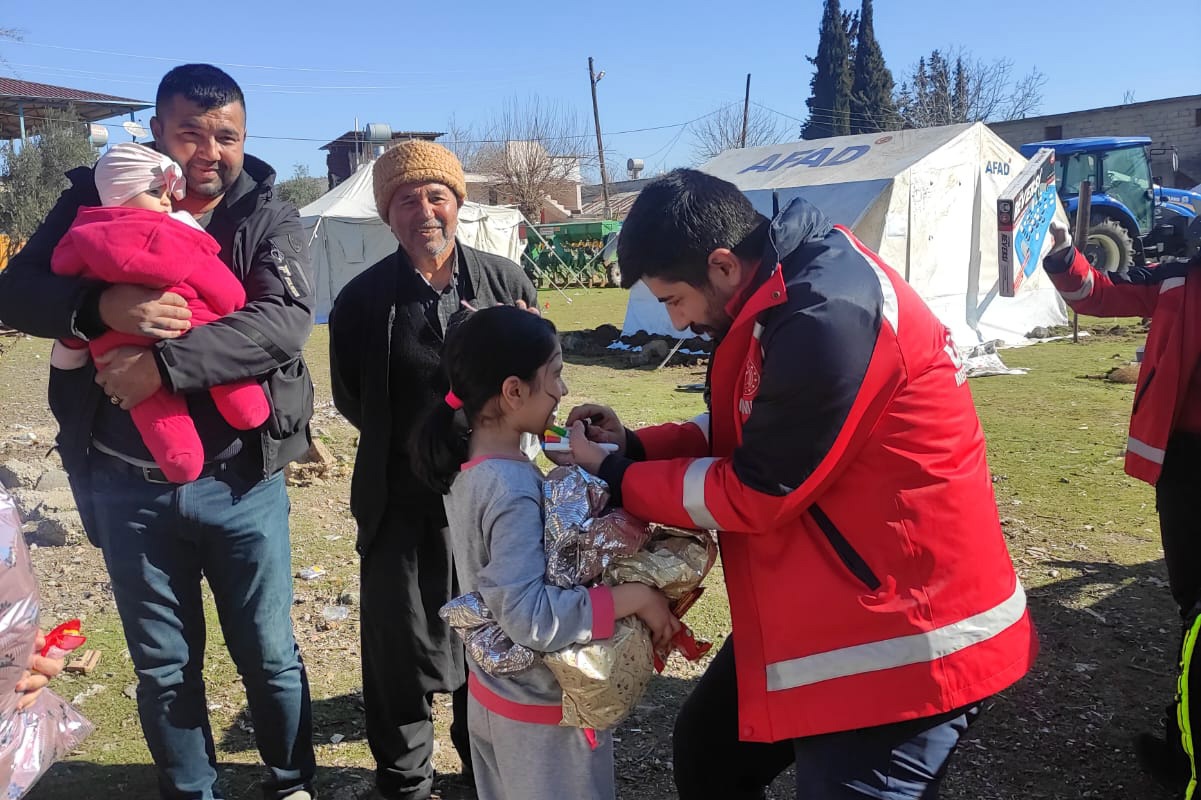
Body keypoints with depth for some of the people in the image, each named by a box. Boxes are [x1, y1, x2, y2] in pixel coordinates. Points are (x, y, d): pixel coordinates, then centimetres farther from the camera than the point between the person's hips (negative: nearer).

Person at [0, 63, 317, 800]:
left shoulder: (270, 218, -2)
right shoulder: (98, 199, 3)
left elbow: (286, 321, -18)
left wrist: (167, 361, -27)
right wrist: (102, 306, -23)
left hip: (240, 482, -1)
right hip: (127, 485, 2)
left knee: (270, 654, 13)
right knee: (164, 667, 16)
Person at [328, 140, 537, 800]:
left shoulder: (505, 281, -2)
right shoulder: (363, 298, -4)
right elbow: (351, 398, 6)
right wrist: (408, 441, 0)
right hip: (401, 502, -1)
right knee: (400, 646, 10)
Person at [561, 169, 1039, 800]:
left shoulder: (826, 320, -28)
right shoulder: (790, 285, 3)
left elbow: (753, 494, -20)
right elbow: (753, 429, 12)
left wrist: (616, 479, -7)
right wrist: (637, 446, 2)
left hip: (905, 634, -10)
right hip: (820, 606, 10)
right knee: (707, 747, 21)